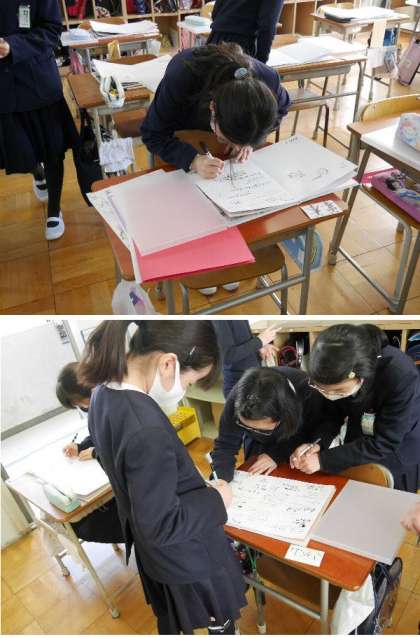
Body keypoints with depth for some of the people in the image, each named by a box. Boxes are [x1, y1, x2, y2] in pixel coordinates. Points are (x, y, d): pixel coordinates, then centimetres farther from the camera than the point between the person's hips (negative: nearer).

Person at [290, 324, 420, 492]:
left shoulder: (401, 376, -36)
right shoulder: (337, 372, -23)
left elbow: (383, 444, -29)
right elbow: (335, 413, -7)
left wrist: (323, 460, -30)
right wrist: (316, 444, -25)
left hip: (397, 455, -3)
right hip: (358, 446, 4)